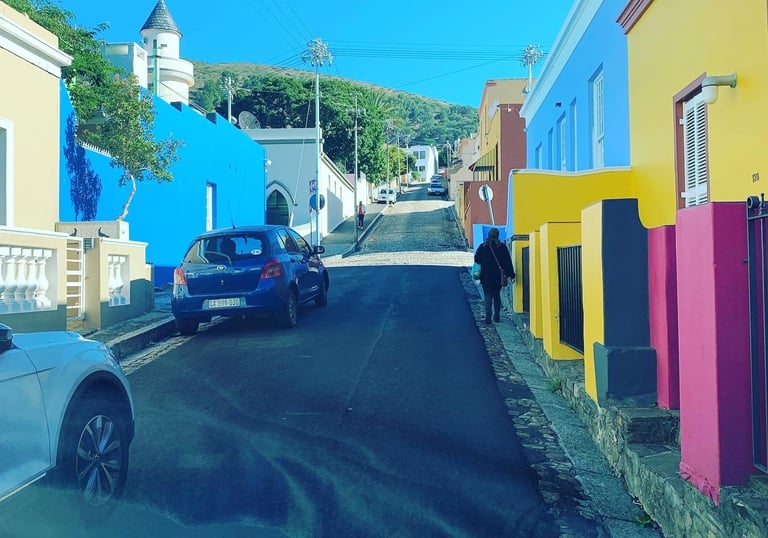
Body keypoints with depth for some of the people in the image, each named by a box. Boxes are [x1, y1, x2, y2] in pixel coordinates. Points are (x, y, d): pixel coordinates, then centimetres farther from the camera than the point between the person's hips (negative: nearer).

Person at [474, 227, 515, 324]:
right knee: (497, 295, 16)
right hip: (498, 276, 2)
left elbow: (477, 260, 4)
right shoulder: (502, 247, -2)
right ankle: (497, 316, 17)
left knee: (487, 295, 1)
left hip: (486, 276, -1)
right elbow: (508, 262, -4)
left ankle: (488, 317, -10)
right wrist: (511, 275, -3)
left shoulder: (483, 246, -3)